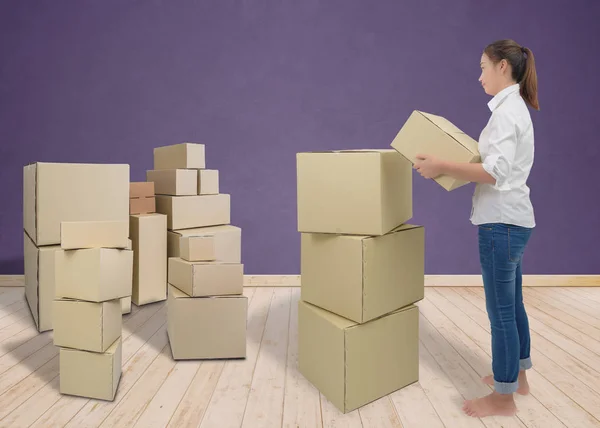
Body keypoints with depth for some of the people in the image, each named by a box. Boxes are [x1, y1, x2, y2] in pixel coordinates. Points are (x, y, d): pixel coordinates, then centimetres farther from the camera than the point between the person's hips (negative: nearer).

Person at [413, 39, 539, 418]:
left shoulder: (507, 111, -16)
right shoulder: (515, 107, 15)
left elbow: (495, 172, -27)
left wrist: (441, 166, -25)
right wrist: (449, 165, 20)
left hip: (502, 222, -10)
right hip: (513, 219, 10)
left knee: (501, 311, 0)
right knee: (512, 304, 20)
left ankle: (503, 398, 15)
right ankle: (518, 376, 36)